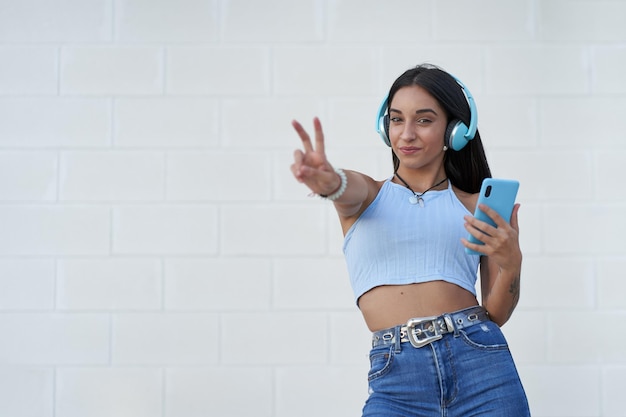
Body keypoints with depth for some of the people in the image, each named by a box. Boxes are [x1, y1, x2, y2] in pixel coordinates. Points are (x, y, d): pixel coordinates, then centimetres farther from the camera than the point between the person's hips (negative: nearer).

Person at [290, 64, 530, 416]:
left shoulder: (478, 207, 12)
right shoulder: (367, 193, 12)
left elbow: (495, 314, 10)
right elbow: (348, 188, -13)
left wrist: (511, 266, -10)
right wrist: (326, 181, -36)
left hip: (479, 363, 0)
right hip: (395, 378, 0)